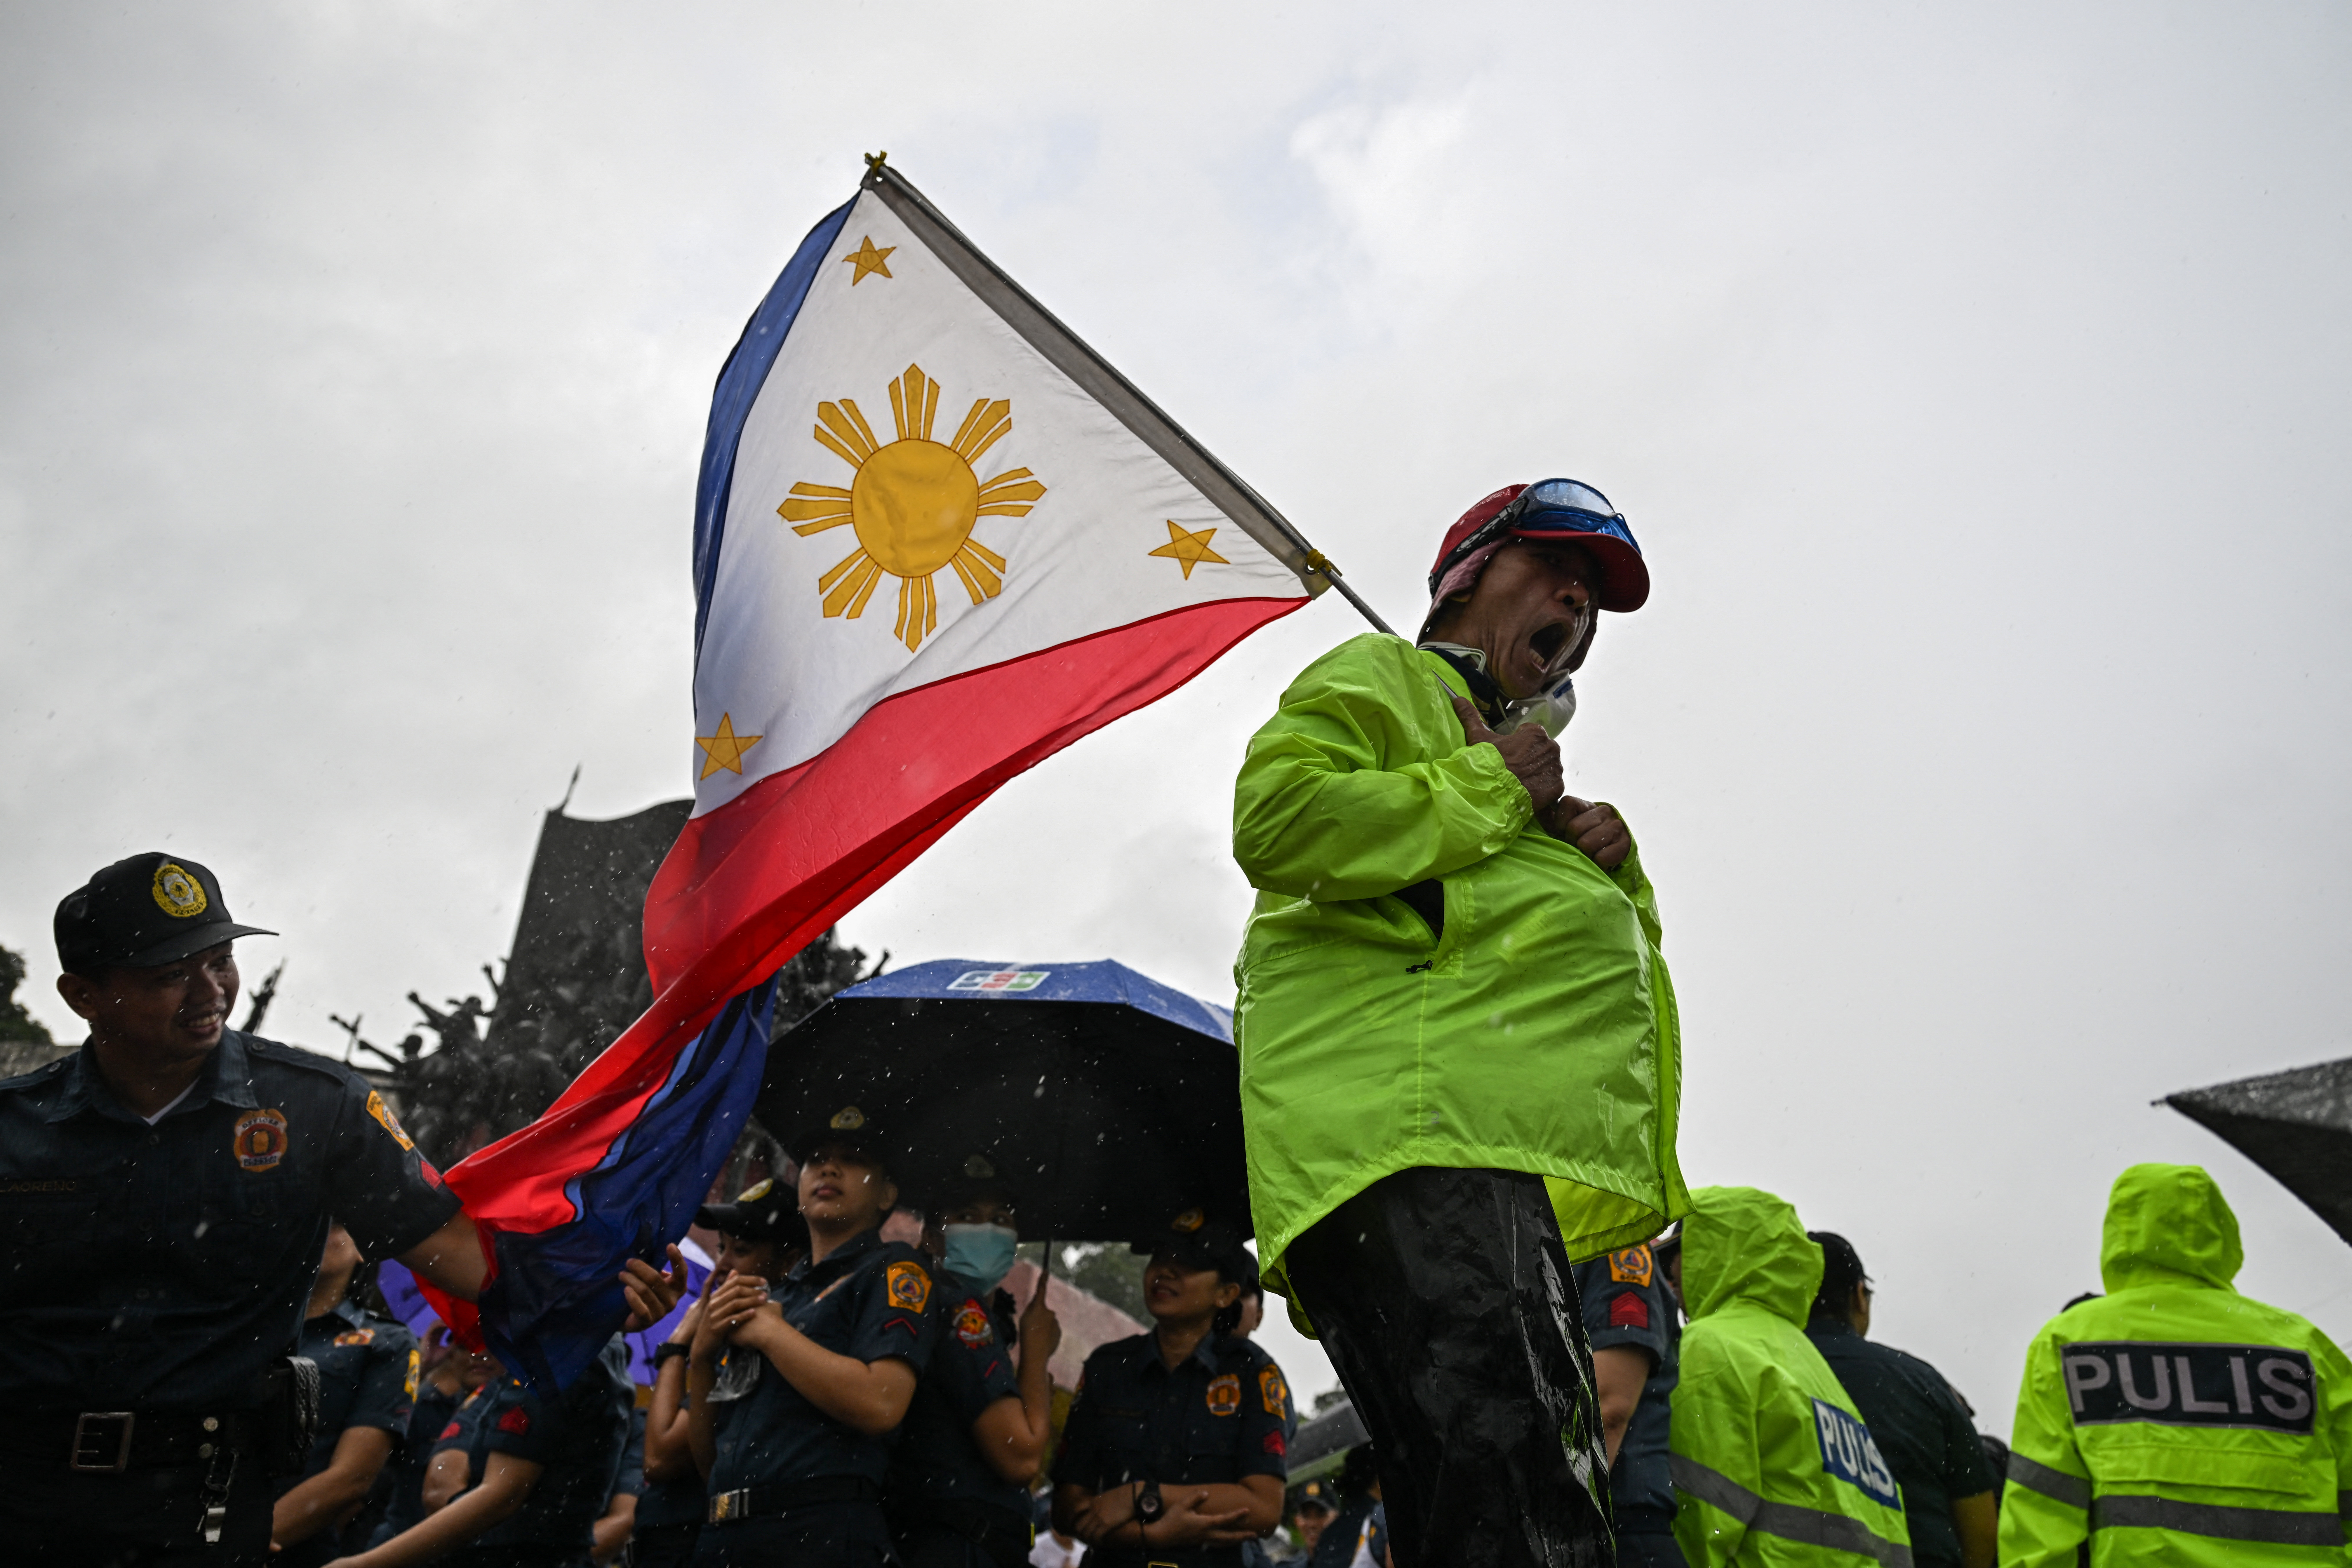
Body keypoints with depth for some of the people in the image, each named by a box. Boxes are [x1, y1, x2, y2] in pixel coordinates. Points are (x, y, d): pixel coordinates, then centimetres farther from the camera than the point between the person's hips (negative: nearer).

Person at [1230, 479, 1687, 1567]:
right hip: (1422, 1146, -10)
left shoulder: (1535, 778, 38)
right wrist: (1483, 786, -1)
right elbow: (1275, 816, -8)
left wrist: (1614, 876, 14)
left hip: (1548, 1181, 10)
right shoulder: (1383, 678, 12)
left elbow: (1591, 964, 35)